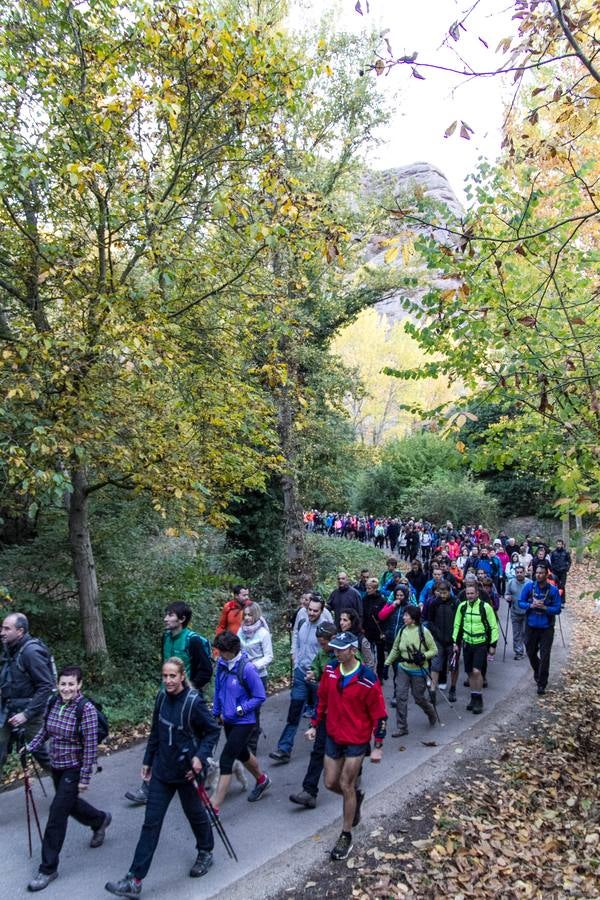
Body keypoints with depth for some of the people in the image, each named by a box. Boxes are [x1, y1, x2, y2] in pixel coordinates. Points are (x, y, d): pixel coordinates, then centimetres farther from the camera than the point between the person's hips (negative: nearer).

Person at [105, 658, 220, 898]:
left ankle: (206, 853, 44)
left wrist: (201, 756, -23)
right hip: (162, 770, 4)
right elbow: (155, 732, 8)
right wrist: (148, 761, 14)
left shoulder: (194, 701, -21)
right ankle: (134, 880, 12)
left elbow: (213, 730, -12)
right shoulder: (162, 697, -4)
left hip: (186, 770, -4)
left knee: (194, 813, 18)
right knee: (151, 822, 5)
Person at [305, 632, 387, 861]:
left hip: (356, 741, -5)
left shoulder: (367, 679, -23)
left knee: (345, 785, 2)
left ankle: (346, 836, 21)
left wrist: (378, 746, -11)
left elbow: (379, 714, -14)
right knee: (330, 783, 11)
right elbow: (322, 699, 8)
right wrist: (314, 725, 10)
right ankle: (356, 797, 43)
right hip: (333, 737, 5)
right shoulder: (330, 670, -8)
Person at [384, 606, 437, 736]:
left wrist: (423, 656, -24)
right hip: (403, 668, 4)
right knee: (400, 697, -2)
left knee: (419, 697, 8)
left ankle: (432, 713, 41)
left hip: (418, 670, -4)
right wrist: (387, 663, 10)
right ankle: (401, 727, 11)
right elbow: (395, 649, 11)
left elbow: (434, 650, -7)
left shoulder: (423, 631, -14)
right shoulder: (402, 630, -1)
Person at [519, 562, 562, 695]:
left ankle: (541, 684, 10)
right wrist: (531, 605, -20)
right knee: (531, 652, 17)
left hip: (546, 628, -3)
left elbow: (557, 609, -10)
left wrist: (544, 607, -25)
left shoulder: (553, 590, -12)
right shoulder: (529, 587, -7)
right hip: (531, 626, 3)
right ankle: (537, 672, 46)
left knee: (544, 656, -2)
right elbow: (520, 603, -2)